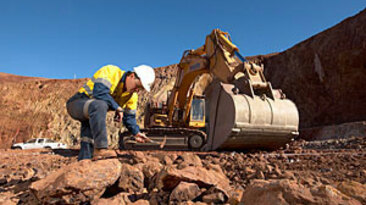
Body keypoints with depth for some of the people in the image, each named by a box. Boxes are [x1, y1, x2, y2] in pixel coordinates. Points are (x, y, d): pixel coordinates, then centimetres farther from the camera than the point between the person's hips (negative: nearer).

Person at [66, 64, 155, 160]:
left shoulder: (132, 96, 3)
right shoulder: (110, 71, -19)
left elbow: (129, 116, 10)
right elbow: (100, 92, -32)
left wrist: (136, 132, -1)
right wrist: (117, 107, -27)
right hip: (77, 104, -9)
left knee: (88, 145, 0)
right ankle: (100, 149, -43)